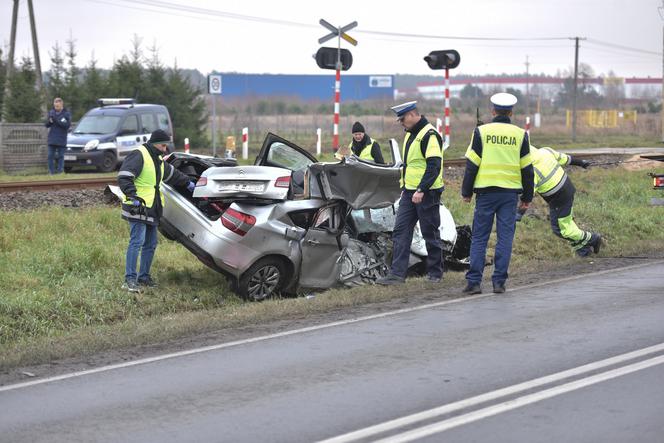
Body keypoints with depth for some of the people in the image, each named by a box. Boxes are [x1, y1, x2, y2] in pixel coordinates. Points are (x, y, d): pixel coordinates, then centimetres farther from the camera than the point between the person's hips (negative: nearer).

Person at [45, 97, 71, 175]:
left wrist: (57, 120, -20)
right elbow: (47, 125, 10)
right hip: (52, 139, 3)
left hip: (61, 140, -3)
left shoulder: (66, 114, -2)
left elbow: (67, 125, -13)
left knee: (60, 156, -1)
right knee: (51, 156, 1)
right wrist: (49, 121, -13)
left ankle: (60, 171, 4)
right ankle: (51, 172, 5)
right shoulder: (51, 112, 10)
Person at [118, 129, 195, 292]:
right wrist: (133, 195, -28)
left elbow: (173, 174, 39)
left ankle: (144, 276, 19)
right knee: (137, 242, -14)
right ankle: (130, 279, -14)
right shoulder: (139, 155, -10)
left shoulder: (159, 161, 21)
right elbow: (124, 177, -20)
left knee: (151, 244, 10)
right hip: (138, 207, -10)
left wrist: (188, 183, 44)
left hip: (152, 210, 10)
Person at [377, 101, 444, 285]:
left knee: (430, 234, 2)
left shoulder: (430, 135, -14)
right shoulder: (410, 134, 16)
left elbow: (434, 166, -22)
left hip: (427, 194, -9)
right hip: (410, 193, 9)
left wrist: (421, 190, -25)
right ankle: (397, 273, 0)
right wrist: (404, 187, 22)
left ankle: (435, 273, 14)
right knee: (400, 232, 2)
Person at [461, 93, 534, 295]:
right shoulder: (520, 134, 5)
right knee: (505, 238, 4)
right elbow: (527, 168, 7)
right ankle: (499, 281, 2)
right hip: (510, 192, 1)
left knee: (479, 238, 4)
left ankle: (474, 281, -2)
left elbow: (472, 165, -2)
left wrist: (466, 192, 7)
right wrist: (527, 197, 15)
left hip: (486, 191, -1)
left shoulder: (481, 132, -1)